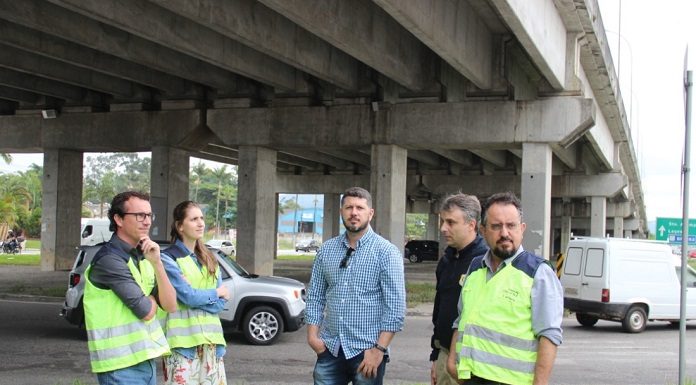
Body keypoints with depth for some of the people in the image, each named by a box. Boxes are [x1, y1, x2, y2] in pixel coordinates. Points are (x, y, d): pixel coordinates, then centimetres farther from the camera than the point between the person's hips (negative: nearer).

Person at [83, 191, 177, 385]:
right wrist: (152, 298, 4)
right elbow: (146, 311, -18)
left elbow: (170, 305, 2)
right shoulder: (110, 259, -15)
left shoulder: (143, 256, 11)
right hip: (122, 365, -8)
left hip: (146, 359, 8)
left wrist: (157, 263, -9)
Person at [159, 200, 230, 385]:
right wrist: (215, 293, 0)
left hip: (210, 339, 6)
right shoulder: (168, 258, -6)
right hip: (183, 341, -6)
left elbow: (220, 303, 6)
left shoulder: (210, 260, 15)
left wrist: (195, 296, -9)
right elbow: (187, 296, -15)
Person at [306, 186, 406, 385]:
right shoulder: (326, 249, 7)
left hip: (367, 352, -3)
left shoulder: (386, 252, -6)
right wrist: (312, 335, 0)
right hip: (330, 349, 4)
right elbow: (315, 296, 11)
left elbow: (395, 306, -10)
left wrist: (379, 349, -15)